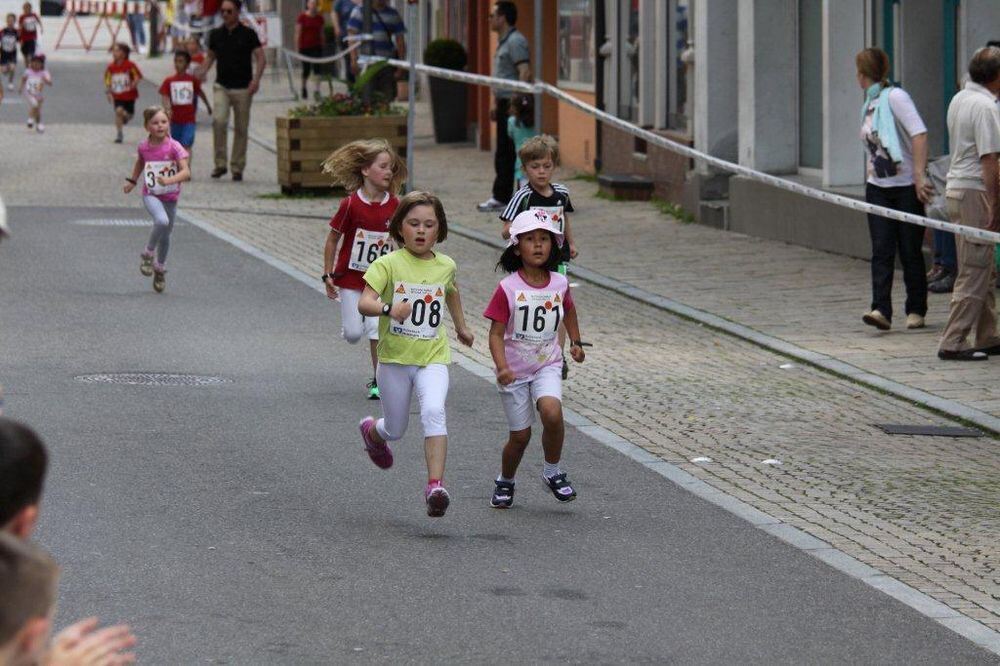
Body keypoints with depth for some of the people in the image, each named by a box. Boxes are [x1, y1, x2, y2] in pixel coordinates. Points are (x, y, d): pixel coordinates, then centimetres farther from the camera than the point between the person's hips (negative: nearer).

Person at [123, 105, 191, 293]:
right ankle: (147, 254, -8)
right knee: (162, 221, -30)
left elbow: (186, 172, -24)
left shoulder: (174, 147, -15)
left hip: (170, 196, 1)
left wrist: (169, 180, -40)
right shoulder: (144, 147, -6)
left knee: (165, 235, 13)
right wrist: (132, 181, 17)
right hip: (151, 195, -1)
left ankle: (160, 268, 37)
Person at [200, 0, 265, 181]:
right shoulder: (216, 34, 8)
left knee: (241, 128, 3)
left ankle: (237, 167, 13)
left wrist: (256, 79, -18)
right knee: (219, 121, -19)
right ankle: (220, 164, -11)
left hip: (243, 88, -2)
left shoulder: (248, 34, -2)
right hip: (222, 86, 2)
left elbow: (260, 57, -4)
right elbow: (210, 56, 19)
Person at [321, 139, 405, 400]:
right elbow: (332, 240, -5)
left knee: (378, 329, -5)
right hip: (350, 278, -2)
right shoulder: (351, 205, -15)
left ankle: (378, 382, 5)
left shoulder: (394, 206, -6)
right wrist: (328, 275, -4)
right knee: (353, 334, 0)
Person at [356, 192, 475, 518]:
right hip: (394, 358, -1)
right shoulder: (389, 264, -11)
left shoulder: (445, 266, 3)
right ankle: (372, 432, 52)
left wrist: (461, 326, 39)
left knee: (434, 411, -26)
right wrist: (388, 309, -44)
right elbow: (364, 303, -24)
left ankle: (435, 486, -31)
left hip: (432, 358, 1)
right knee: (395, 429, 13)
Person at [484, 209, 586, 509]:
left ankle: (552, 472, -5)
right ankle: (505, 482, 31)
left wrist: (576, 342, 17)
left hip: (547, 365, 2)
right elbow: (496, 333, -14)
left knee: (551, 411, -26)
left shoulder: (560, 284, -3)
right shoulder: (508, 288, -13)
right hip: (514, 369, -2)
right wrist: (501, 367, -28)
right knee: (520, 435, 3)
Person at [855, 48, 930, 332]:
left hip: (907, 188, -7)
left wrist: (919, 176, -24)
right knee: (881, 251, -5)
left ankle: (916, 311, 13)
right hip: (877, 188, 7)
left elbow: (919, 134, -21)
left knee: (910, 251, 2)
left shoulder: (895, 97, -13)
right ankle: (881, 311, -13)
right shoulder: (869, 104, 13)